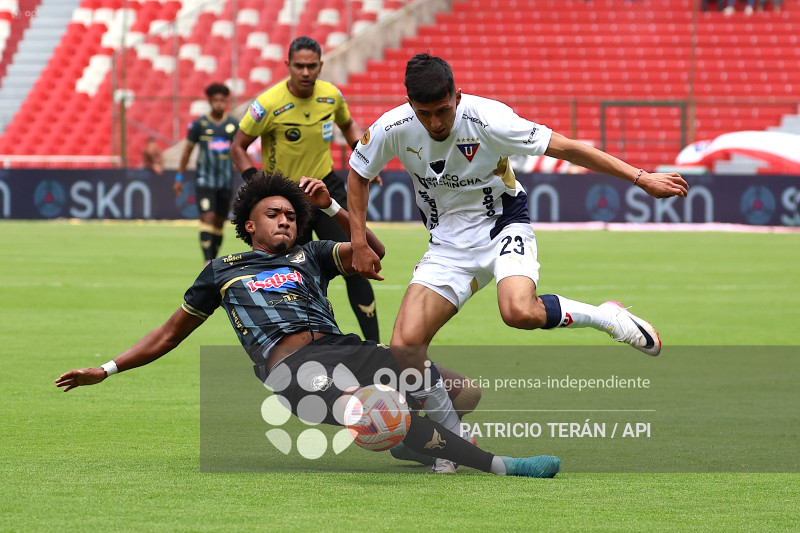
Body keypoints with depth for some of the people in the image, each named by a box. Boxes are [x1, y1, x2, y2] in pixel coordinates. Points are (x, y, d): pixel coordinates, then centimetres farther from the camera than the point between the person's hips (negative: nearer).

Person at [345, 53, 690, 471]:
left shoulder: (487, 120, -23)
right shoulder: (392, 130, -14)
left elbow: (568, 149, -19)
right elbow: (357, 174, 7)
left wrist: (642, 179, -20)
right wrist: (359, 244, 0)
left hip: (503, 228, -4)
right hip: (448, 244, 4)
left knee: (519, 312, -36)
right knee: (405, 346, -15)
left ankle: (608, 318, -8)